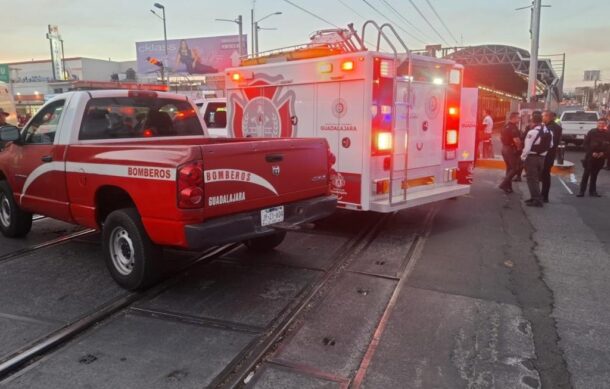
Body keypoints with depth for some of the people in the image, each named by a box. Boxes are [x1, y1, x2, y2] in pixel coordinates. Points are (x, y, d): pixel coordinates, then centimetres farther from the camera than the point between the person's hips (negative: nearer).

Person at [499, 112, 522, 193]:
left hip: (504, 148, 10)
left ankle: (508, 186, 18)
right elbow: (516, 140, -28)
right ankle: (504, 184, -8)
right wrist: (519, 147, -12)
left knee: (509, 168, 15)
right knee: (515, 168, -3)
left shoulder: (506, 127, 11)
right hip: (511, 149, -10)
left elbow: (501, 138, 21)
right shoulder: (513, 128, -19)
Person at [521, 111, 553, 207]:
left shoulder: (532, 132, -20)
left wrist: (523, 157, -7)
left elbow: (527, 147, -19)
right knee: (536, 179, 18)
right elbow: (550, 145, 12)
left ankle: (537, 200, -1)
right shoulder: (548, 131, 4)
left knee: (532, 179, 0)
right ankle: (535, 198, 26)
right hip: (542, 158, 7)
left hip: (532, 158, -7)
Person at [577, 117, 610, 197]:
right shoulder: (592, 132, -3)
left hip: (600, 158, 2)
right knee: (586, 174, -3)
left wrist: (603, 153, -10)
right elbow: (585, 144, -3)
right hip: (590, 156, -2)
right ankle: (582, 191, -1)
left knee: (594, 174, 10)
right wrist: (591, 152, -13)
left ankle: (592, 191, 17)